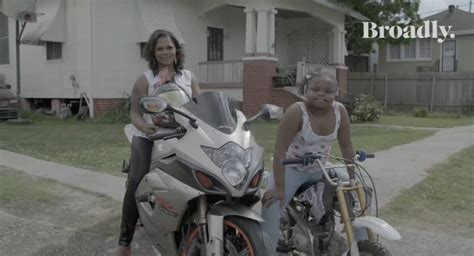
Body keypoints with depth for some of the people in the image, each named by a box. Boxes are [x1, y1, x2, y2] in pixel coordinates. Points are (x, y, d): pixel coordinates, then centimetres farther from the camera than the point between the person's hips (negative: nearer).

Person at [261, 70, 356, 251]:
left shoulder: (340, 111, -12)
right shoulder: (296, 112, -26)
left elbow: (346, 146, -1)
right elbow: (280, 150, -26)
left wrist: (353, 179, 1)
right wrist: (279, 187, -28)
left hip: (321, 169, 5)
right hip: (292, 168, -5)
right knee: (272, 207, -24)